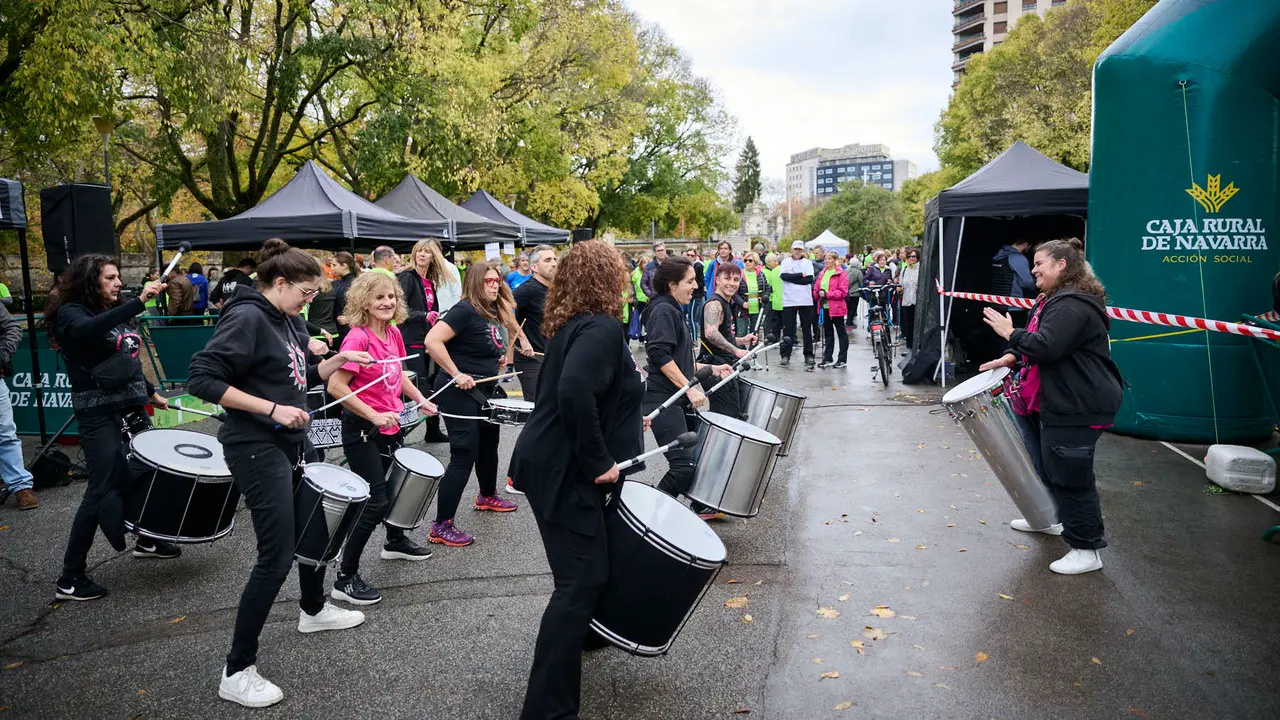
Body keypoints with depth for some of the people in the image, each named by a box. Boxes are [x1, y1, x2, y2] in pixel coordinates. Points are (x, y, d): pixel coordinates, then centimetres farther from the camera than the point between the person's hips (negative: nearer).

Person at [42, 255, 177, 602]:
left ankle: (147, 540, 35)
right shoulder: (71, 313, -10)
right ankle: (70, 579, 0)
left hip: (131, 407, 8)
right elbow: (88, 331, -36)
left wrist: (151, 392, 26)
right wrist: (139, 302, -43)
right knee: (103, 488, -9)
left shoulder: (116, 314, 13)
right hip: (98, 414, -8)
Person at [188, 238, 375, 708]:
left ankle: (314, 610, 48)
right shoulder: (246, 318, -18)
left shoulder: (286, 321, 9)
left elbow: (303, 376, 18)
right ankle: (237, 673, 3)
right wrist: (271, 408, -25)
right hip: (256, 449, -10)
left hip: (289, 444, 10)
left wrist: (337, 360, 1)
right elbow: (201, 379, -24)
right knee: (277, 557, -9)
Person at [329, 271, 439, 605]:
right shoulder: (357, 338, -22)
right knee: (375, 501, -8)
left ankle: (395, 541, 52)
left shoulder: (394, 333, 2)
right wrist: (374, 416, -27)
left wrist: (420, 399, 5)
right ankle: (345, 578, 4)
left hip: (390, 425, 9)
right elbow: (335, 386, -26)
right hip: (362, 430, -9)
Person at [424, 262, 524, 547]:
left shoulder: (494, 314, 9)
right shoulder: (465, 310, -18)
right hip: (460, 392, -10)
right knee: (464, 455, -11)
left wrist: (499, 358, 9)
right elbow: (432, 341, -28)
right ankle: (441, 526, -4)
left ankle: (487, 497, 49)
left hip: (484, 390, 10)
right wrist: (456, 374, -27)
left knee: (488, 443, 25)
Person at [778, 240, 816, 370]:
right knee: (788, 329, 2)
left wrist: (791, 278, -11)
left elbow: (810, 279, -7)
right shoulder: (786, 262, 8)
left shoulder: (807, 263, 8)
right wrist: (801, 275, -11)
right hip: (789, 301, 0)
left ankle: (808, 356, 8)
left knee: (807, 329, 2)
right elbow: (783, 276, -10)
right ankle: (785, 355, 10)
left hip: (805, 301, 0)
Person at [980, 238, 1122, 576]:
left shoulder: (1073, 305, -21)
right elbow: (1039, 341, 23)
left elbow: (1046, 346, -30)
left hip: (1079, 406, -12)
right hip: (1058, 400, 12)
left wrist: (1011, 334, -16)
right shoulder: (1053, 300, 16)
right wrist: (1013, 356, 5)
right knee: (1049, 463, 24)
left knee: (1071, 474, -6)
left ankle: (1087, 550, 5)